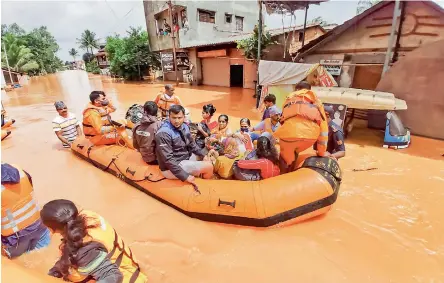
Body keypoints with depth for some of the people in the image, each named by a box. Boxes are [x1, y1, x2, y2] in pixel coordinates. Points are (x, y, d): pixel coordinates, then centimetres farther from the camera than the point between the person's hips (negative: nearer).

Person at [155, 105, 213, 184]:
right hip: (171, 168, -9)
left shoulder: (184, 127, 0)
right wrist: (185, 176, -25)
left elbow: (192, 145, 13)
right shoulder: (164, 133, -23)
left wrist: (204, 155, -1)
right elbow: (168, 159, -26)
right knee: (208, 166, -13)